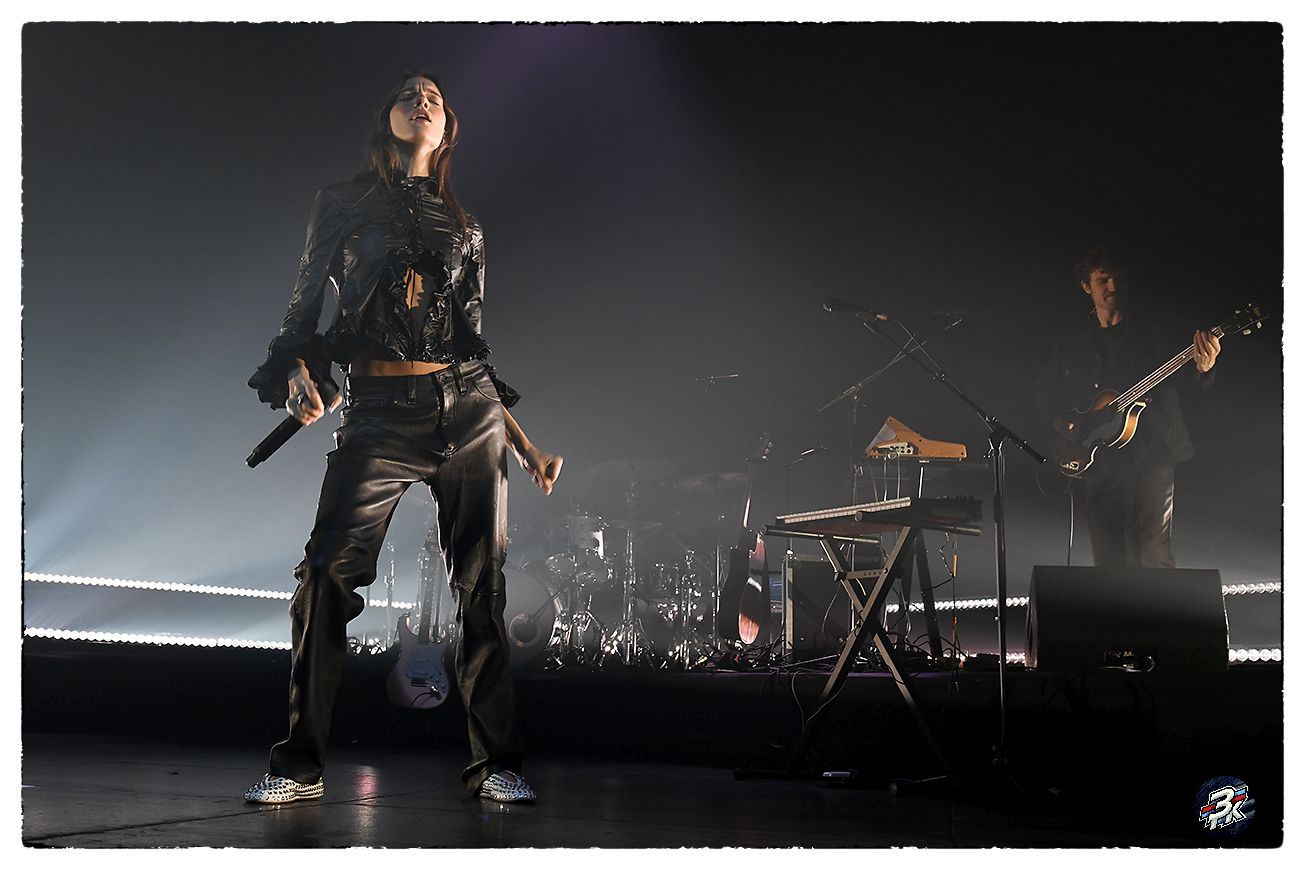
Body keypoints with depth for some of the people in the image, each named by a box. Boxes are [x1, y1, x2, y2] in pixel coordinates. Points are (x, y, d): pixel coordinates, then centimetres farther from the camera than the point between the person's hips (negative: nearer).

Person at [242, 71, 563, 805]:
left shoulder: (462, 226, 17)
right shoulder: (344, 204, 12)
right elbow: (305, 305, 8)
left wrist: (526, 447, 15)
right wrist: (297, 373, -13)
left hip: (468, 407, 3)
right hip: (379, 412, -2)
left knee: (482, 584, -1)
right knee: (327, 573, -14)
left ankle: (496, 764, 6)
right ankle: (301, 765, -4)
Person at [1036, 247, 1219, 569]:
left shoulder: (1150, 331, 3)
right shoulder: (1073, 340, 13)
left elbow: (1183, 379, -8)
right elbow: (1047, 397, 18)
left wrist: (1202, 369, -30)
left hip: (1151, 455, -3)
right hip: (1099, 461, 3)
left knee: (1153, 553, -9)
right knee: (1108, 560, 4)